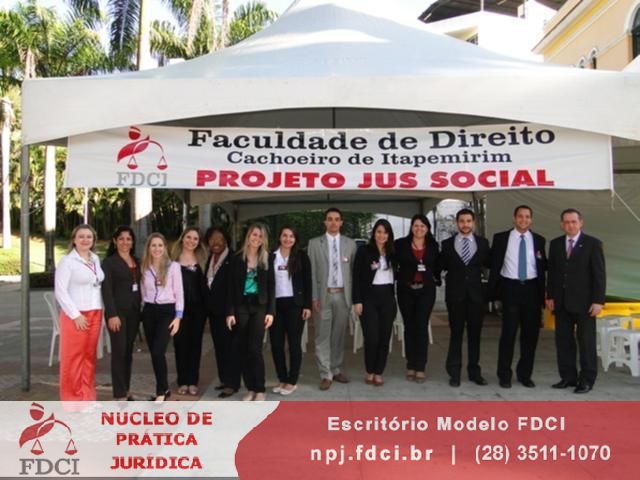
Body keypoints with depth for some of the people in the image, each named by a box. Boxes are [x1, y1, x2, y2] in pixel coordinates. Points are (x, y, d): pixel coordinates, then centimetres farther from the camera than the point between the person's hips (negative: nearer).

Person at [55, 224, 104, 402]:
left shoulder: (95, 259, 10)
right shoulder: (67, 261, -7)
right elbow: (60, 292, -12)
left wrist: (101, 312, 10)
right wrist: (75, 315, -15)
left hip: (95, 314, 6)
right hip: (75, 315, -5)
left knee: (89, 356, 10)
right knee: (73, 357, 1)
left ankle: (87, 397, 20)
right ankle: (72, 399, 11)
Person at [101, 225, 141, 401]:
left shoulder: (136, 262, 14)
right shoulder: (109, 262, -4)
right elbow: (106, 291, -11)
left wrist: (140, 310, 7)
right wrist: (112, 314, -18)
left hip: (133, 312, 6)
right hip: (118, 312, -5)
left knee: (129, 352, 10)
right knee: (119, 352, -6)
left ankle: (126, 391, 18)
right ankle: (120, 395, -1)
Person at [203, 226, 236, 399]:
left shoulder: (232, 258, -9)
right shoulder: (210, 259, 14)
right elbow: (207, 282, 16)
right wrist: (207, 305, 8)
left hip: (227, 308, -7)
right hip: (213, 309, 8)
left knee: (230, 345, -5)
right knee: (219, 345, 12)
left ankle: (232, 383, 0)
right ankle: (224, 379, 21)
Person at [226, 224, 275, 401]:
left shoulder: (266, 259, 5)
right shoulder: (237, 258, 2)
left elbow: (271, 287, 4)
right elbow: (231, 287, 1)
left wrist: (271, 311, -4)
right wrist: (230, 312, -5)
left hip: (259, 307, -1)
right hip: (241, 307, 1)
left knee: (254, 349, -6)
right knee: (240, 349, 1)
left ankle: (260, 390, 5)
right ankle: (250, 388, 14)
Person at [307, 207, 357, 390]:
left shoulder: (350, 244, 7)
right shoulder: (315, 243, 3)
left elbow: (354, 271, 6)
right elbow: (312, 272, -1)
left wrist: (354, 296, 0)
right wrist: (314, 297, -8)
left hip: (343, 295, 2)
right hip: (324, 295, -2)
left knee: (339, 335, 10)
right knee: (323, 336, -2)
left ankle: (336, 370, 23)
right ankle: (326, 374, 5)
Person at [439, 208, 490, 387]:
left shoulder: (483, 243, 5)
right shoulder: (447, 244, 2)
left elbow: (489, 264, 6)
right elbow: (441, 267, 5)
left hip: (476, 294, 1)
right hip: (455, 294, -1)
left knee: (474, 333, 8)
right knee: (456, 333, 5)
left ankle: (474, 371, 19)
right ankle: (454, 373, 12)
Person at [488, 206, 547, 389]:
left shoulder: (538, 240, 8)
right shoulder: (501, 238, 2)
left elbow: (543, 266, 12)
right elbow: (494, 265, 1)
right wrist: (493, 291, -4)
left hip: (532, 289, 3)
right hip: (510, 288, -2)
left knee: (530, 333, 7)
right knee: (508, 332, -2)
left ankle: (525, 374, 21)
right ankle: (504, 375, 10)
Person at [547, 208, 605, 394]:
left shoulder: (593, 243, -3)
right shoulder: (555, 244, 9)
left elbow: (599, 274, -6)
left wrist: (598, 300, -11)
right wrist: (550, 296, 6)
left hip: (584, 302, -4)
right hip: (562, 302, 4)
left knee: (586, 341, 2)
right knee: (563, 341, 7)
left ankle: (586, 380, 12)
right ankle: (568, 377, 17)